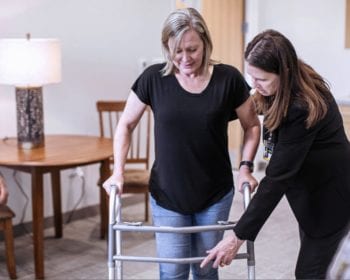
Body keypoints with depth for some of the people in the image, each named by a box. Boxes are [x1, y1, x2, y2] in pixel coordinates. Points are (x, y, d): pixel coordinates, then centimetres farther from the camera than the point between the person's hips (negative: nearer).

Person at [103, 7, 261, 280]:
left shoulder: (228, 79, -9)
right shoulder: (154, 78, -9)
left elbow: (252, 125, 5)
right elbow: (126, 125, 4)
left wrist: (245, 167, -6)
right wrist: (118, 172, -4)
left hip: (215, 196, 1)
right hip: (167, 196, 0)